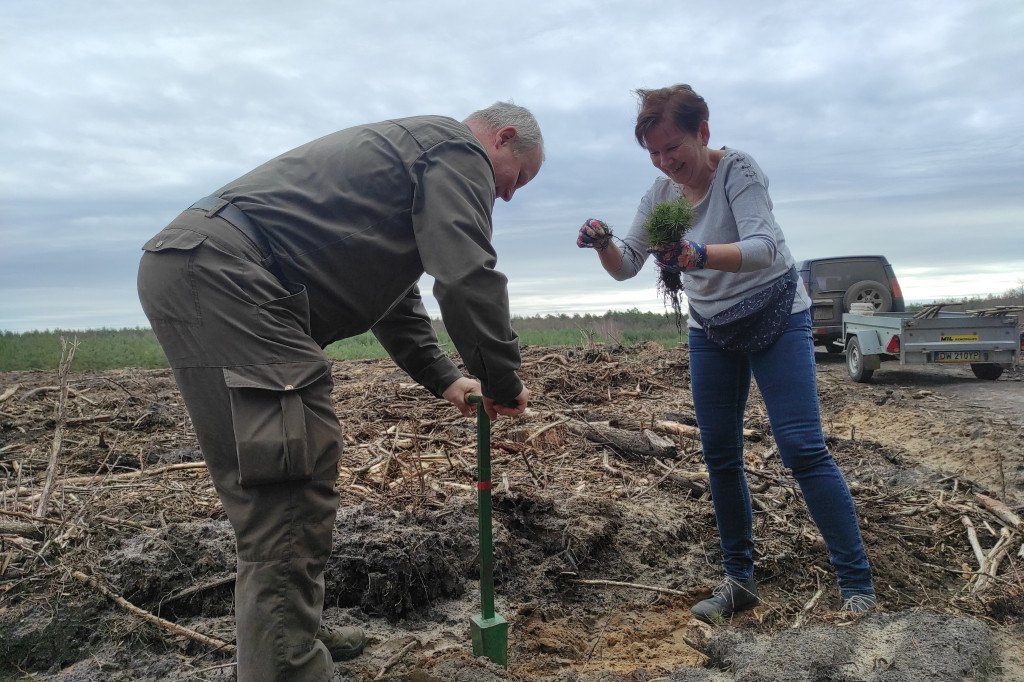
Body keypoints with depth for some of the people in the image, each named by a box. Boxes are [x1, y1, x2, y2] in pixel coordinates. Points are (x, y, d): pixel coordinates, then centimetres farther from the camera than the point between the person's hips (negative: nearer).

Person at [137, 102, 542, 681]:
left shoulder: (413, 146, 30)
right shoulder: (459, 150, -1)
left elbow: (396, 296, 32)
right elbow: (468, 277, -15)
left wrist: (442, 377, 26)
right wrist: (504, 384, -3)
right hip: (220, 272, -11)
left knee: (297, 479, 15)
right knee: (289, 486, -13)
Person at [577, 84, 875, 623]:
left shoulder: (737, 169, -19)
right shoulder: (660, 193, -3)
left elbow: (764, 247, -33)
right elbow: (624, 267, -6)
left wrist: (699, 254, -52)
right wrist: (603, 245, -28)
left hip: (775, 316, -5)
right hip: (710, 331, 5)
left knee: (802, 447, -13)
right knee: (720, 458, 5)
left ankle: (858, 587, 0)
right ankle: (739, 581, 18)